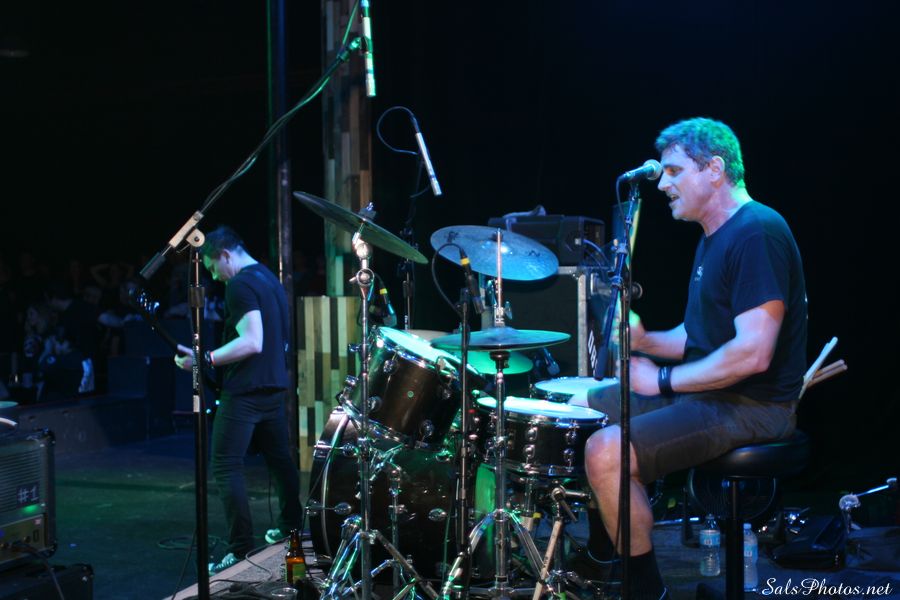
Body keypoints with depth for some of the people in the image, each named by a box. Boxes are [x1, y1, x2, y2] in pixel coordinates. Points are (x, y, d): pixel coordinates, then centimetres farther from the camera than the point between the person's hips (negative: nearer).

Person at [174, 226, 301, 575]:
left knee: (225, 467, -7)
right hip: (274, 385, 10)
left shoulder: (240, 285, -14)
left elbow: (252, 341, -25)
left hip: (245, 390, -10)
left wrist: (204, 359, -24)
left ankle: (242, 550, -9)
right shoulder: (270, 278, 15)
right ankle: (291, 528, 30)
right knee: (279, 459, 19)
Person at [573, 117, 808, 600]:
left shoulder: (757, 234, -20)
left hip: (754, 407, -11)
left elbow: (752, 353, -27)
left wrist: (663, 381, -17)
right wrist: (644, 340, 0)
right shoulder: (715, 235, 14)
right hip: (705, 392, 11)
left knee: (605, 451, -25)